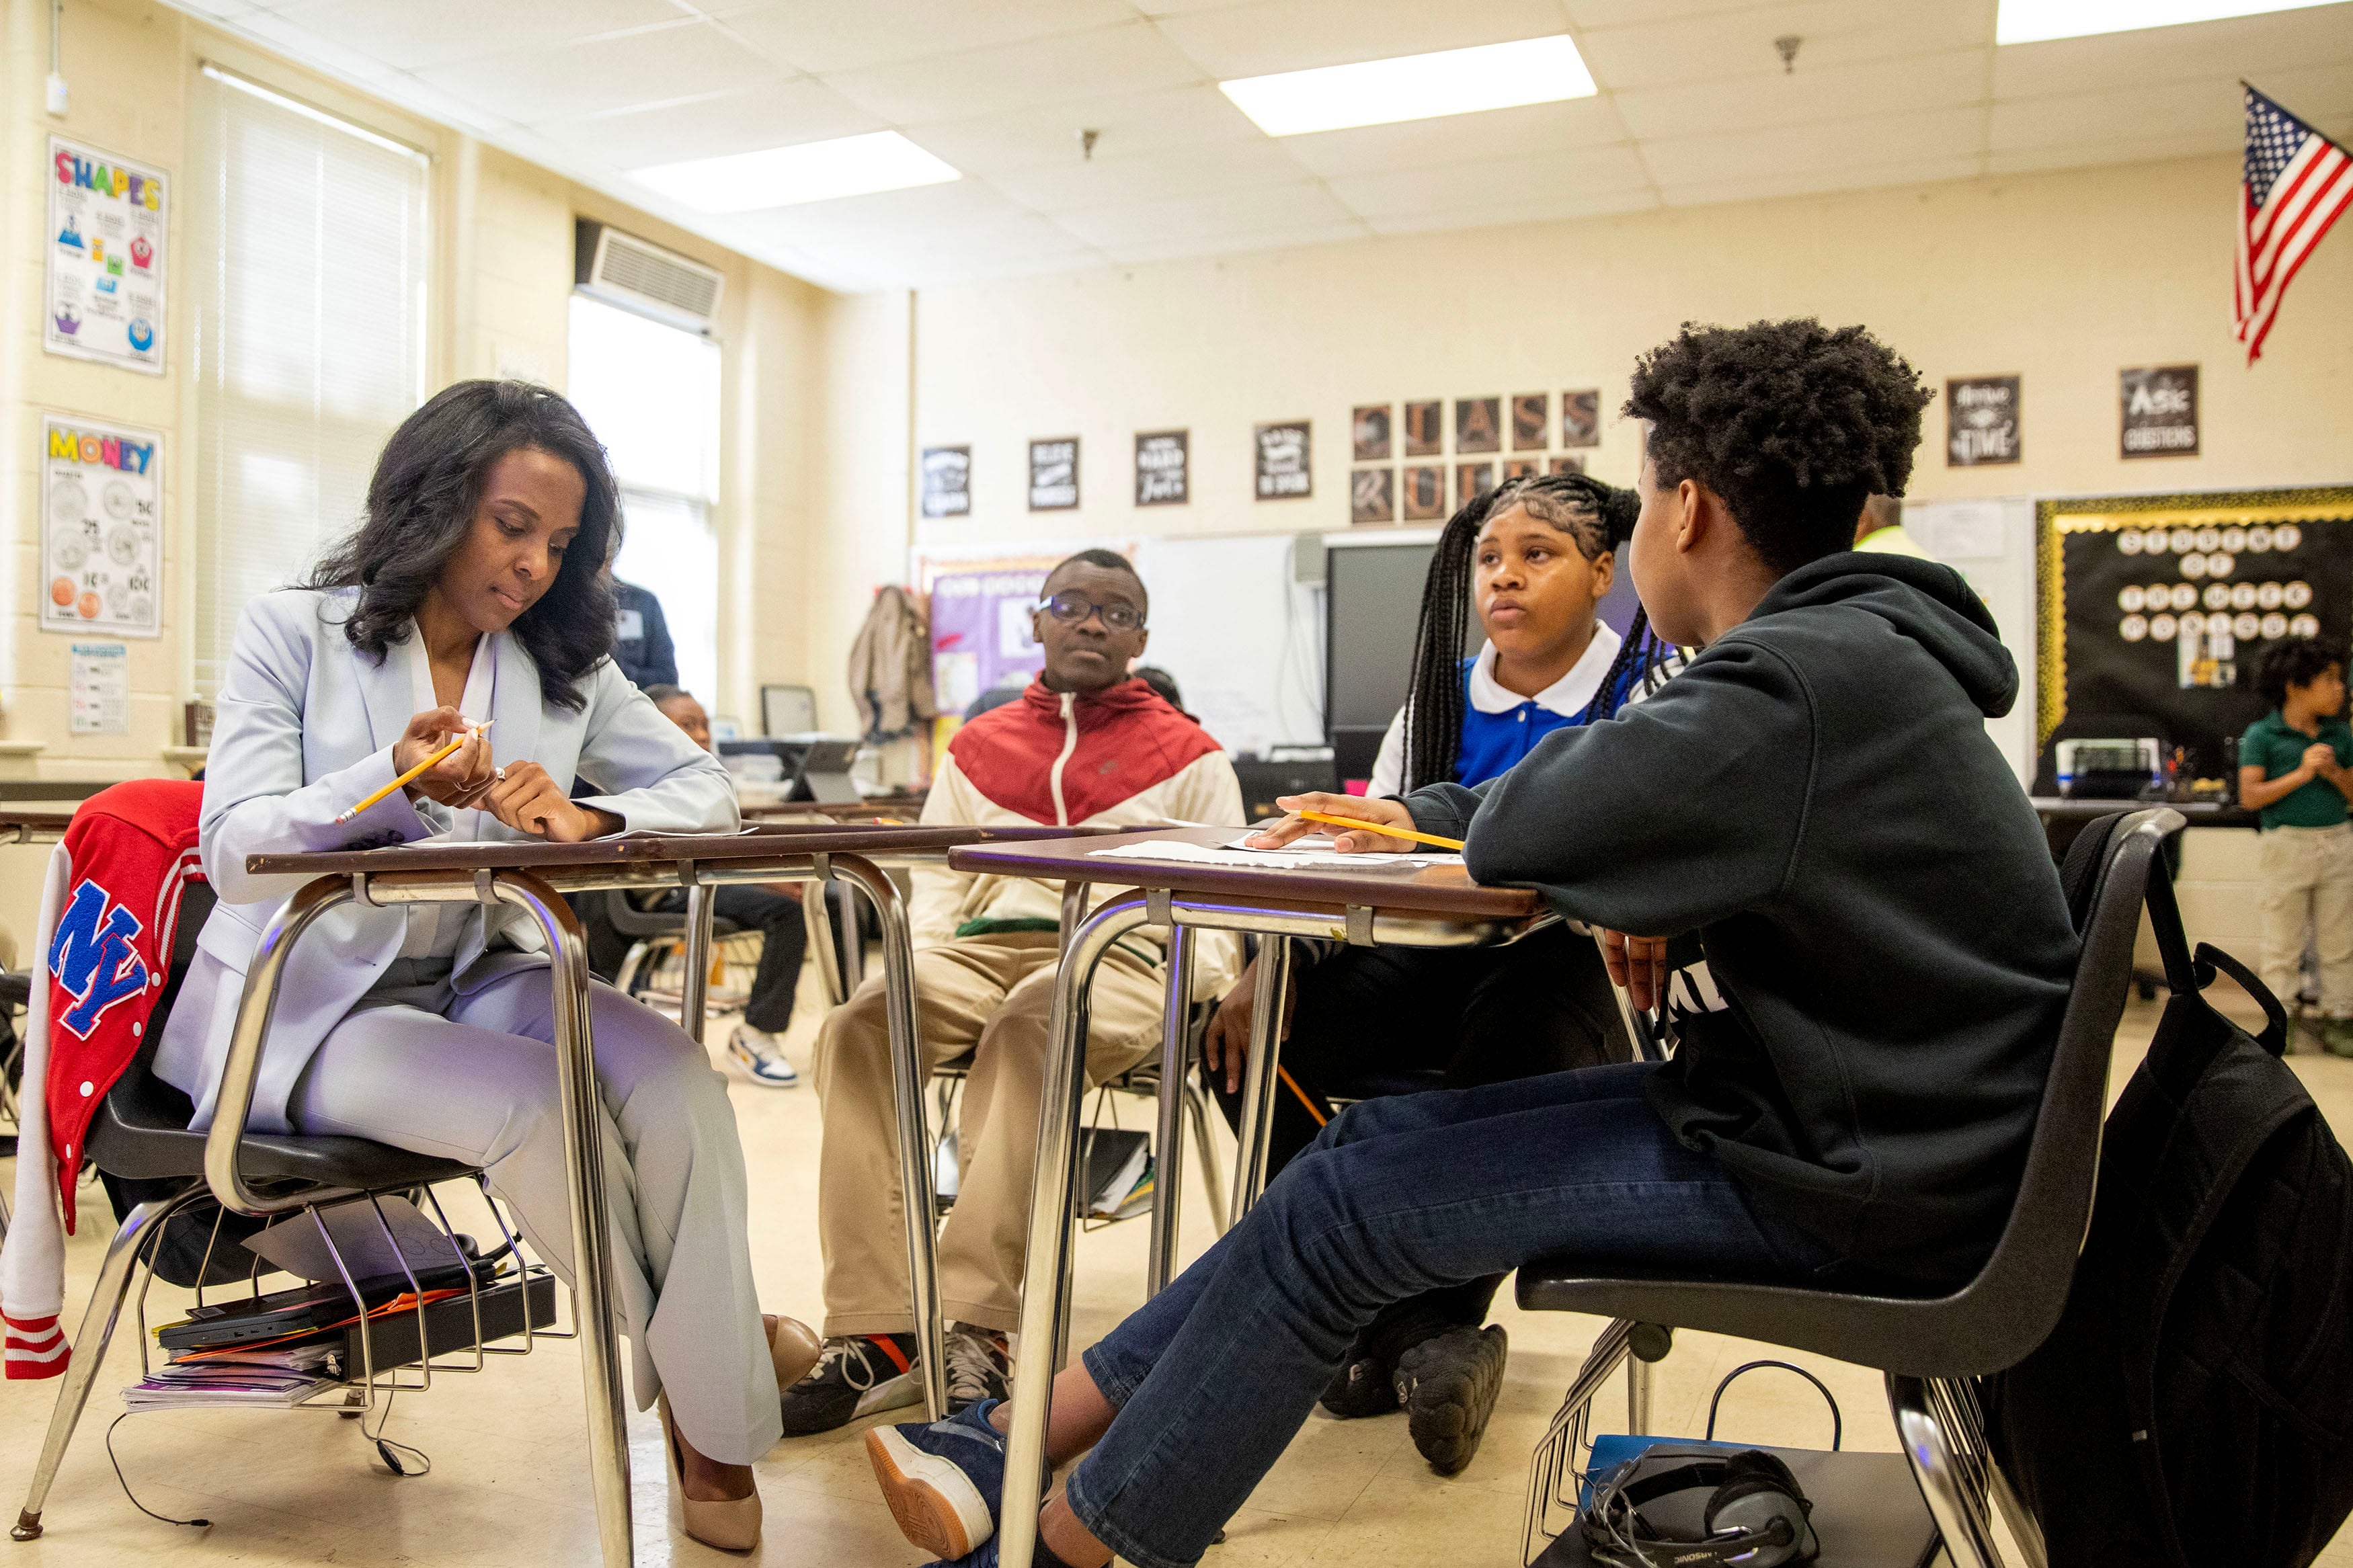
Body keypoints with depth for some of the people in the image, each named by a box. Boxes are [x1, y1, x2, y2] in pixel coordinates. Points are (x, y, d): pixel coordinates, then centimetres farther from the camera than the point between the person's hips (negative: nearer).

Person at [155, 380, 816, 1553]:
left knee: (670, 1071, -27)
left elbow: (708, 791, 1)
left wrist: (585, 815, -21)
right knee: (535, 1102, -32)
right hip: (305, 1006, -3)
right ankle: (682, 1351, -4)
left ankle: (715, 1431, -18)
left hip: (476, 977, 4)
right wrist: (394, 784, -32)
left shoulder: (564, 664, 9)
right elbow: (232, 851, -13)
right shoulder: (294, 632, -2)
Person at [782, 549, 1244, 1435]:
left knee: (1032, 1020, -39)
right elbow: (935, 879, 22)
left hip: (1121, 955, -3)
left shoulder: (1188, 755, 16)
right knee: (861, 1026, -29)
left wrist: (1195, 986, -11)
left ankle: (973, 1328, -39)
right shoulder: (978, 747, 26)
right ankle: (876, 1335, -32)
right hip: (985, 949, 3)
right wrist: (922, 959, 1)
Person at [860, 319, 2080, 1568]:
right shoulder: (1850, 654, 11)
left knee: (1340, 1207, -10)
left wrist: (1458, 817, -1)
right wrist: (1416, 815, 9)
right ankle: (1021, 1440, 8)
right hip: (1841, 1109, 9)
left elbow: (1529, 823, -26)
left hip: (1850, 1181, -9)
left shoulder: (1817, 673, -22)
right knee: (1374, 1140, 3)